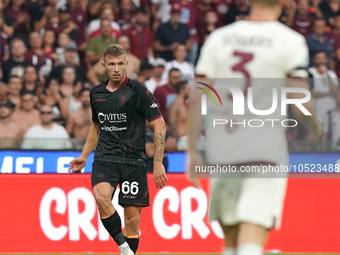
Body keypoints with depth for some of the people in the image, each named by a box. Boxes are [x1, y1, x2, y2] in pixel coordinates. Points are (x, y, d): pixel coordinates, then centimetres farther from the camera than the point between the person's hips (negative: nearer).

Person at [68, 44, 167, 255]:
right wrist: (84, 156, 22)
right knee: (101, 197, -26)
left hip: (133, 161, -3)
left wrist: (158, 163, -10)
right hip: (104, 158, 3)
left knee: (132, 217, -3)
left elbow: (159, 125, -6)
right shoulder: (96, 93, 10)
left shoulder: (138, 91, -6)